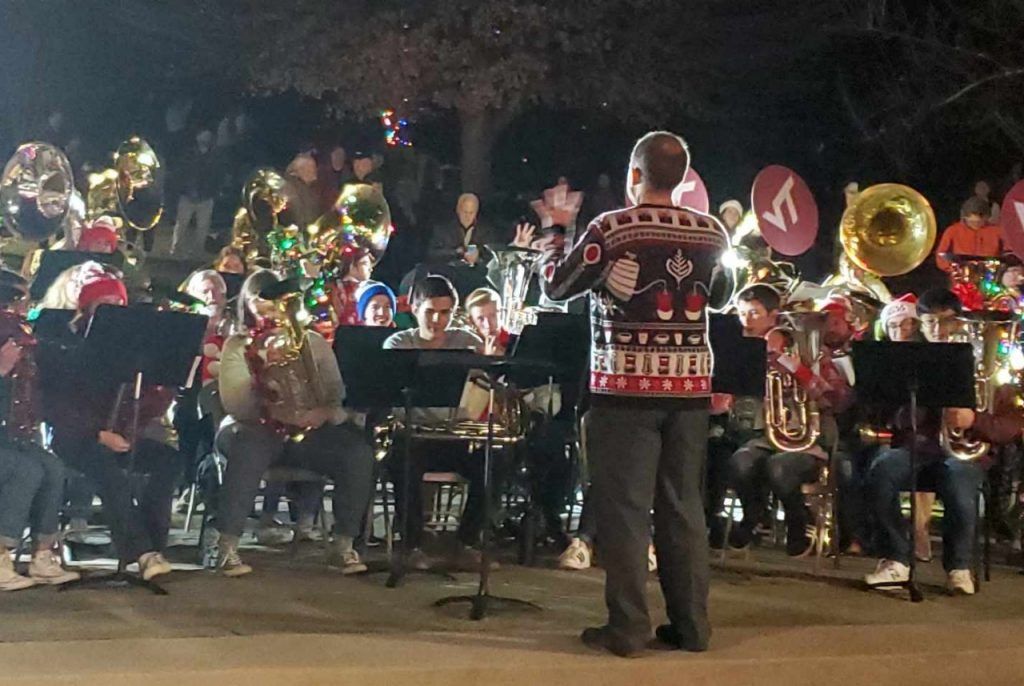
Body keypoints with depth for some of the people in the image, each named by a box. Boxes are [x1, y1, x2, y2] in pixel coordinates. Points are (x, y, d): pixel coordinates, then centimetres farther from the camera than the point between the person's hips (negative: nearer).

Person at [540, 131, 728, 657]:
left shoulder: (612, 229, -9)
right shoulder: (712, 232, 5)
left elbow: (556, 287, 2)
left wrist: (554, 233, 19)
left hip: (627, 384, -4)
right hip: (691, 384, 5)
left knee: (625, 507, 2)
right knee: (683, 505, 11)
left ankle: (627, 628, 7)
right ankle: (692, 624, 18)